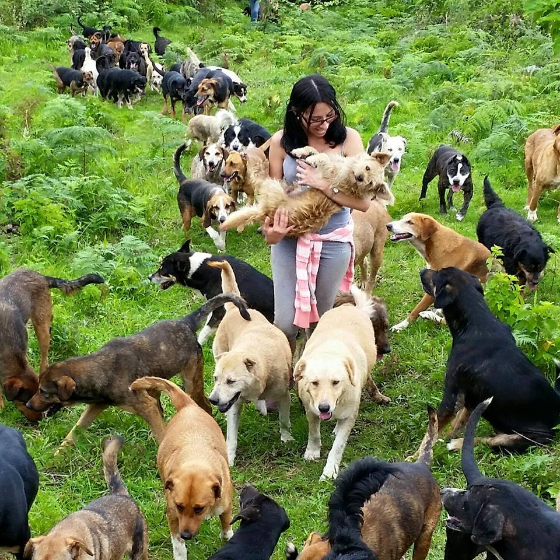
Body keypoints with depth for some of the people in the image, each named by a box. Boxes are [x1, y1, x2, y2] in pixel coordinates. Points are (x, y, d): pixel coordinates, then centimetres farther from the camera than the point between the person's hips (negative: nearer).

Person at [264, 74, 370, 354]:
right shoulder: (281, 142, -8)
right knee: (286, 322, 2)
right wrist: (270, 229, -21)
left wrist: (323, 185, -25)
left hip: (333, 242, 0)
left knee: (320, 319, 13)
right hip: (289, 239, 1)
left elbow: (363, 201, -12)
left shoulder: (347, 138, -11)